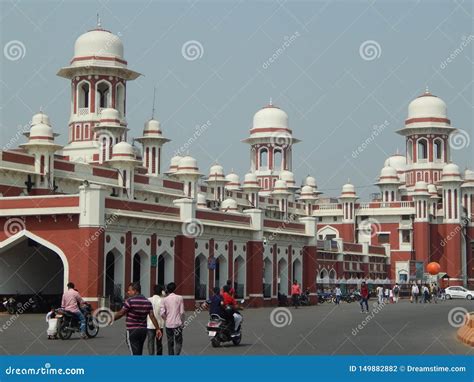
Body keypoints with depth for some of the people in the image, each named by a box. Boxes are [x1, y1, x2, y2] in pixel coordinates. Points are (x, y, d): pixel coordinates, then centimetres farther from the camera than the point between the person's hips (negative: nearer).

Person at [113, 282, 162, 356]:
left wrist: (112, 319, 7)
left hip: (132, 331, -7)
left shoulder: (130, 301, -12)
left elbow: (121, 313, -7)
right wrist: (157, 329, 3)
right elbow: (152, 316, 2)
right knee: (139, 354, 18)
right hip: (143, 330, 7)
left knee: (135, 354, -6)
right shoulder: (147, 301, 7)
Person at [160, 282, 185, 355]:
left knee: (170, 343, 12)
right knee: (178, 342, 2)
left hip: (168, 324, 2)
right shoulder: (179, 298, -3)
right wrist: (182, 322, 8)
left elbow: (162, 313, -6)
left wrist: (166, 319, 10)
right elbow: (182, 312, -5)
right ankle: (176, 356, -19)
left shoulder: (165, 299, 1)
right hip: (177, 323, -2)